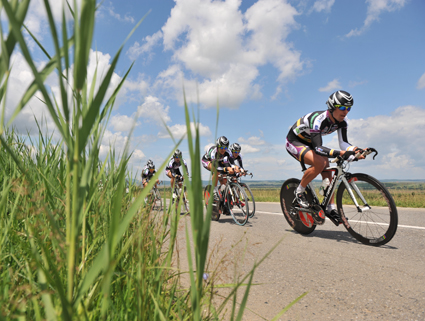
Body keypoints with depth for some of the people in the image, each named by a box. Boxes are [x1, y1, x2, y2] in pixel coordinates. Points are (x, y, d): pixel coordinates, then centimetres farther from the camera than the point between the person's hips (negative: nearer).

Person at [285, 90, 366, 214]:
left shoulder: (342, 121, -11)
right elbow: (318, 148, -43)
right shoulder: (318, 119, -35)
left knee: (327, 172, -4)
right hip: (295, 141, -8)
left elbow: (343, 143, -11)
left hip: (310, 142, 8)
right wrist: (340, 153, -55)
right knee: (320, 163, -30)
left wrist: (356, 149, -31)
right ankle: (299, 191, -10)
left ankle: (331, 208, 5)